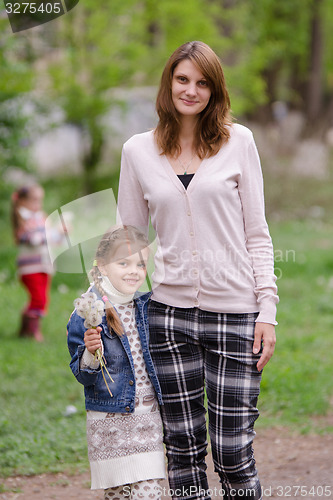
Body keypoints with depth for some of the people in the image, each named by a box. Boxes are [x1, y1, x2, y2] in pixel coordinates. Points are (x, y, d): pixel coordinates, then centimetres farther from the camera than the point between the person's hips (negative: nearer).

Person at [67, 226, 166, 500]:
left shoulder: (148, 308, 5)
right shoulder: (86, 315, -9)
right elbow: (83, 376, -9)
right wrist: (90, 354, -26)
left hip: (148, 416, 3)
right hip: (108, 420, -3)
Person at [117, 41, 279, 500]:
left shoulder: (238, 141, 4)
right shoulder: (138, 151, 8)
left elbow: (257, 233, 5)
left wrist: (267, 309, -2)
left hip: (234, 315, -2)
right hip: (170, 313, 2)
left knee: (233, 452, -4)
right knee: (183, 447, 6)